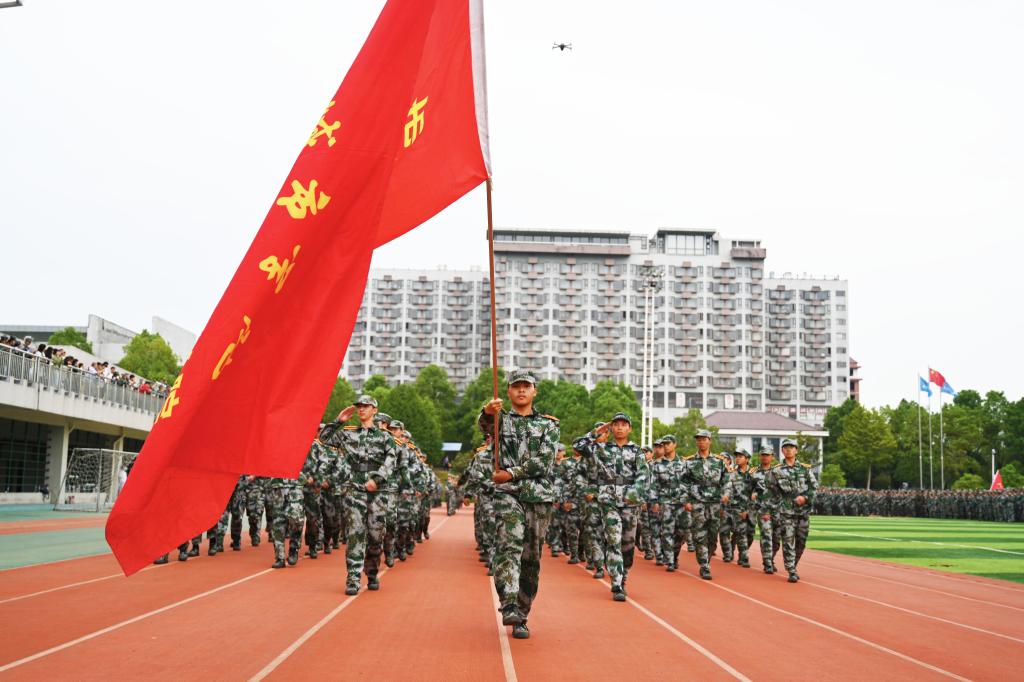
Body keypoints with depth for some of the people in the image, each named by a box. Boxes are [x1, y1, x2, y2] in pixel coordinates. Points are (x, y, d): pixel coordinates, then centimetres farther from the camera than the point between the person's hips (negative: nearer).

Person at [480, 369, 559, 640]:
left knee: (531, 558, 4)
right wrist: (488, 412, -37)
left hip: (540, 496, 2)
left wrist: (512, 473, -11)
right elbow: (485, 425, -14)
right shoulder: (500, 419, 12)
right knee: (509, 546, -24)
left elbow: (543, 460, -3)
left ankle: (521, 617, 15)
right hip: (508, 495, -2)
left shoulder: (549, 424, 12)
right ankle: (509, 607, -35)